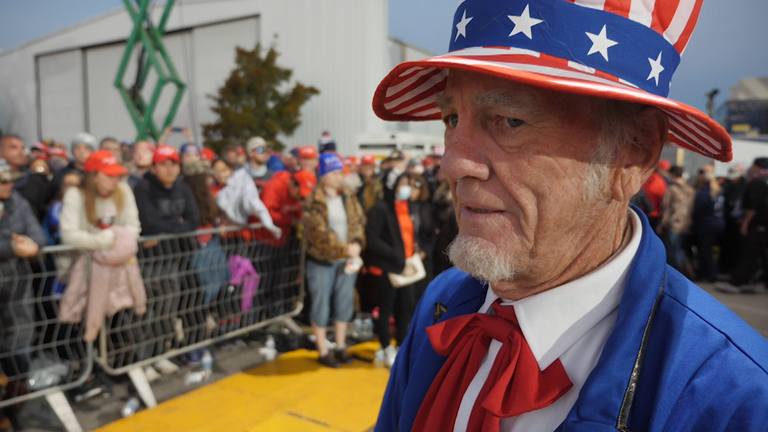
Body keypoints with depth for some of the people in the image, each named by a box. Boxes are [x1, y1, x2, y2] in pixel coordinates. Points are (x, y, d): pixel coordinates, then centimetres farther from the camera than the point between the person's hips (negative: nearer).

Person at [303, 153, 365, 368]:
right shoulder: (314, 202, -12)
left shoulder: (349, 199, 7)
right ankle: (323, 352, 19)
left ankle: (341, 346, 29)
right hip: (322, 261, -5)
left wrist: (357, 244, -14)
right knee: (321, 305, 5)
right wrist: (345, 249, -19)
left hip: (347, 260, 6)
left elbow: (359, 222, 5)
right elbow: (320, 233, -19)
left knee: (344, 302, 13)